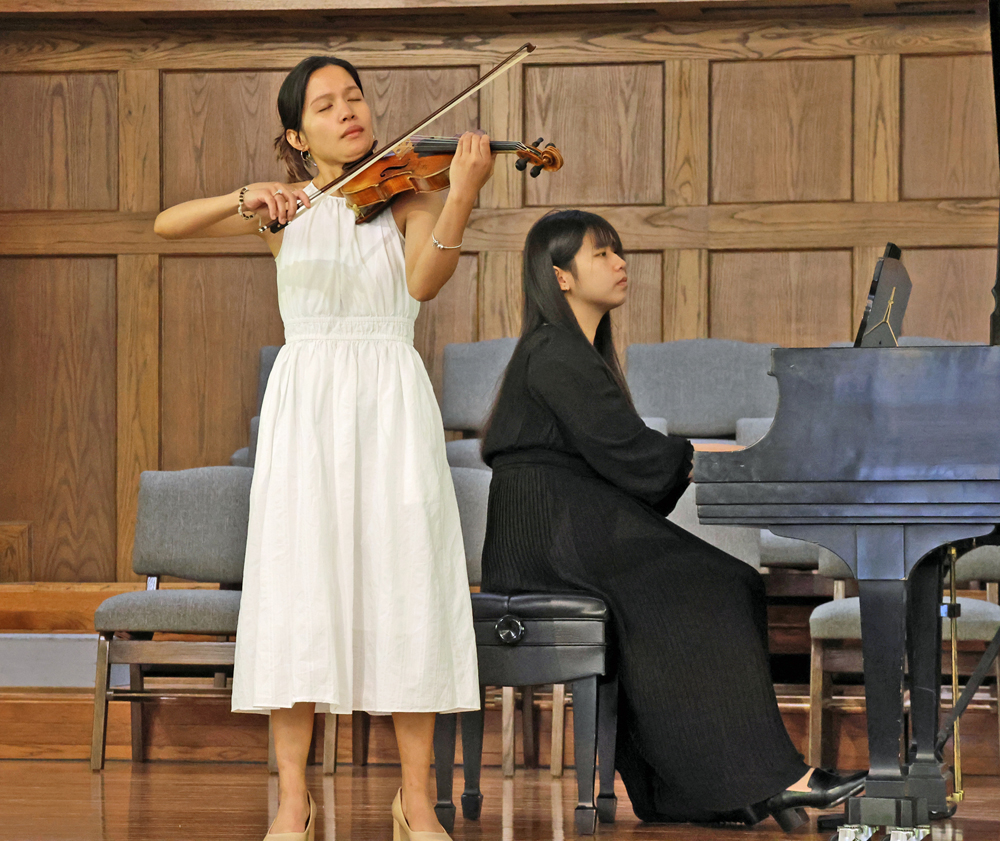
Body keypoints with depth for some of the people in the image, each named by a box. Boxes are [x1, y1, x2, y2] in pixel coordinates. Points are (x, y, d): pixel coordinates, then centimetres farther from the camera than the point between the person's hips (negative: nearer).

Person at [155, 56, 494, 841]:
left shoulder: (405, 194, 7)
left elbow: (424, 280, -14)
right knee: (299, 585, -6)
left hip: (392, 401, 0)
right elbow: (168, 224, 2)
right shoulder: (288, 209, 10)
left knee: (406, 589, -5)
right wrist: (247, 200, -15)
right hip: (305, 401, 1)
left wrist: (461, 194, -29)